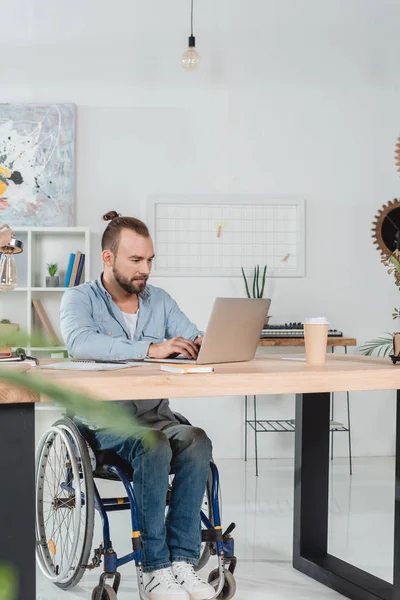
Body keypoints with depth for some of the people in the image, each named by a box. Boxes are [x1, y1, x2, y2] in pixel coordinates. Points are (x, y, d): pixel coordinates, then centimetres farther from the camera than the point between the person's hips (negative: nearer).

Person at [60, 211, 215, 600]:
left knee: (197, 442, -27)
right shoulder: (80, 299, -2)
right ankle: (156, 569, -23)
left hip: (155, 415, 4)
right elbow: (80, 341, -25)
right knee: (155, 447, -34)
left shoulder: (160, 300, 14)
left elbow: (193, 340, 3)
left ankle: (182, 561, -22)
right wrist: (150, 349, -35)